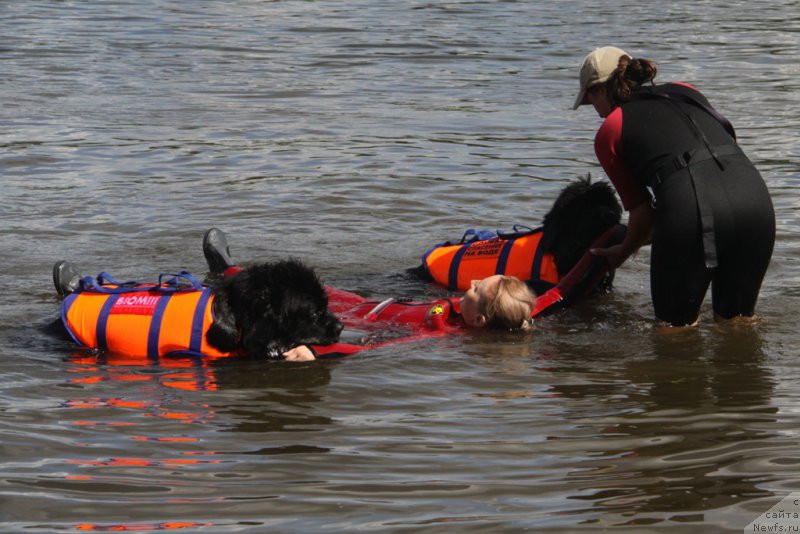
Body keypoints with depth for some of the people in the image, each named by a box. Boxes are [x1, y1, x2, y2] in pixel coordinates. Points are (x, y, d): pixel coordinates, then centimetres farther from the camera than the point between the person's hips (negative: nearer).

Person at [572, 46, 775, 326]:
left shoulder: (610, 130, 15)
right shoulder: (685, 92, 29)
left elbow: (641, 210, 15)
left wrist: (624, 251, 36)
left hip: (692, 208, -5)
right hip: (754, 193, 5)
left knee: (675, 326, 13)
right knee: (736, 320, 20)